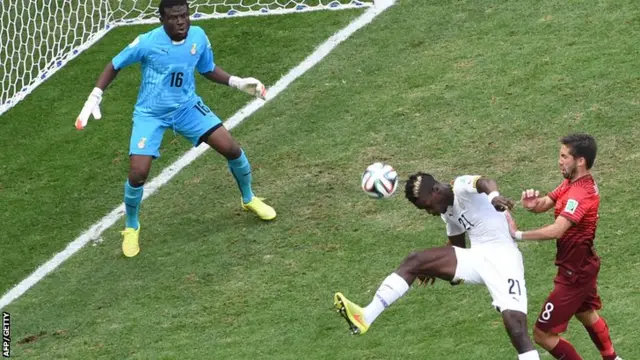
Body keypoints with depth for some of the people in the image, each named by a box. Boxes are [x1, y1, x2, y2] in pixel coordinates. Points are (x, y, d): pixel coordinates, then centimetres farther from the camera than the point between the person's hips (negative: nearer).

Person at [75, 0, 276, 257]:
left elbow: (208, 70, 10)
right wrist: (95, 98, -15)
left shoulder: (198, 37, -10)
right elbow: (115, 65, -7)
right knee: (138, 174, -16)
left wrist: (237, 83, -1)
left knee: (231, 148, -7)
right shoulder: (147, 43, -22)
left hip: (186, 106, 3)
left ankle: (249, 199, 24)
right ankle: (131, 228, 13)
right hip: (150, 114, -3)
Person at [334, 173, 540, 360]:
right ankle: (365, 318, -10)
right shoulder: (448, 212, 17)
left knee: (516, 324, -20)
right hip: (477, 258, 8)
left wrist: (493, 196, -56)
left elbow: (483, 182, -33)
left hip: (502, 258, -8)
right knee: (415, 262, -5)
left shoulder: (462, 187, -10)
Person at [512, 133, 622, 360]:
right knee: (588, 316, 34)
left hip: (574, 274, -10)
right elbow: (545, 205, 1)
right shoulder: (573, 182, 0)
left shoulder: (580, 195, -30)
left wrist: (518, 235, -40)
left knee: (543, 334, -2)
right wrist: (532, 203, -22)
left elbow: (556, 230, -42)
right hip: (584, 265, 10)